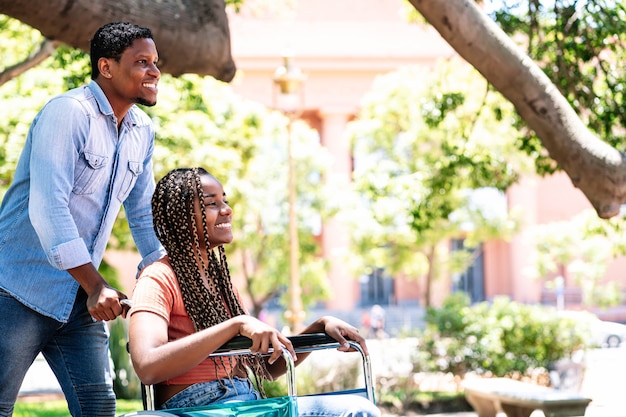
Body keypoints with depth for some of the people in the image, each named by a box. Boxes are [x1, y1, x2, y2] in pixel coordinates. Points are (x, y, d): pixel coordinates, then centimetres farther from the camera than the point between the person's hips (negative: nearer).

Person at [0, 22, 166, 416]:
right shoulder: (68, 113, -15)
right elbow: (47, 207, -24)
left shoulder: (143, 132, 10)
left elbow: (144, 214, 20)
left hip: (80, 296, 7)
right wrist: (95, 286, -26)